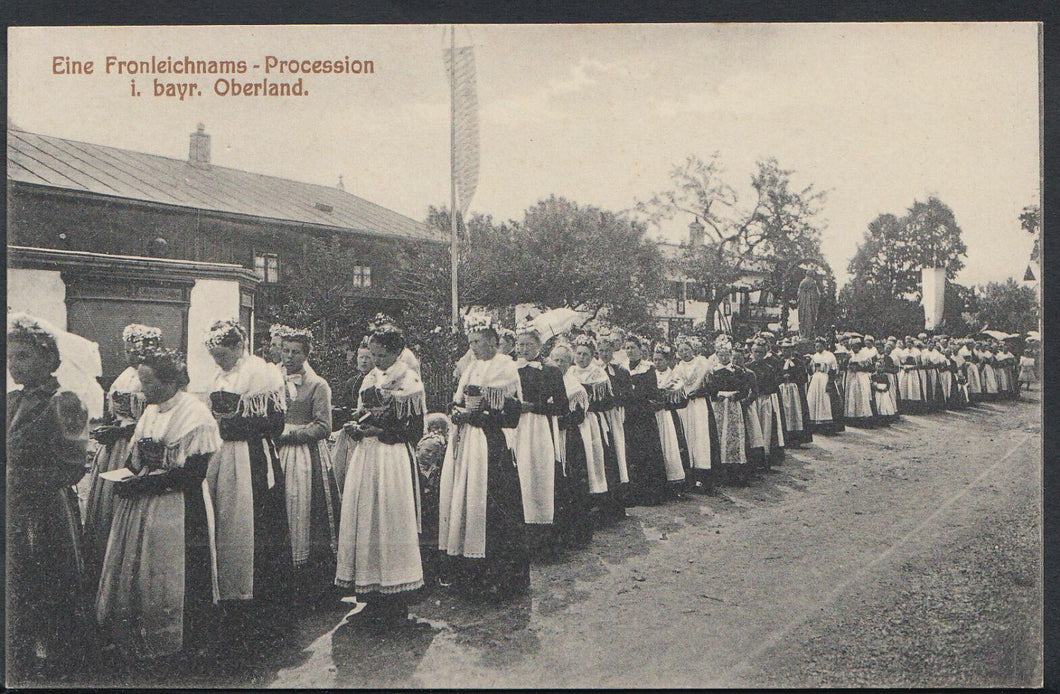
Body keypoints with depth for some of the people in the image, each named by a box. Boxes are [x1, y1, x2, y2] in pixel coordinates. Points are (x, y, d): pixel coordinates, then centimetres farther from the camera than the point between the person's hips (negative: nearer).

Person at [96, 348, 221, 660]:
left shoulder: (195, 413, -14)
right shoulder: (151, 410, 12)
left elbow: (193, 473, -19)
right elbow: (135, 456, 15)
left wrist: (144, 482, -20)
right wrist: (128, 478, -8)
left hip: (177, 509, -8)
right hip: (141, 505, 8)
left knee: (167, 573, 1)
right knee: (135, 570, 11)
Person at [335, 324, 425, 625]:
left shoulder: (410, 381, -5)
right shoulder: (369, 380, 14)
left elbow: (415, 432, -8)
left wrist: (382, 432, -14)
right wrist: (357, 427, 0)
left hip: (394, 458, -6)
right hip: (366, 456, 7)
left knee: (392, 520, -5)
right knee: (364, 518, 5)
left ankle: (396, 605, 4)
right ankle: (373, 598, 15)